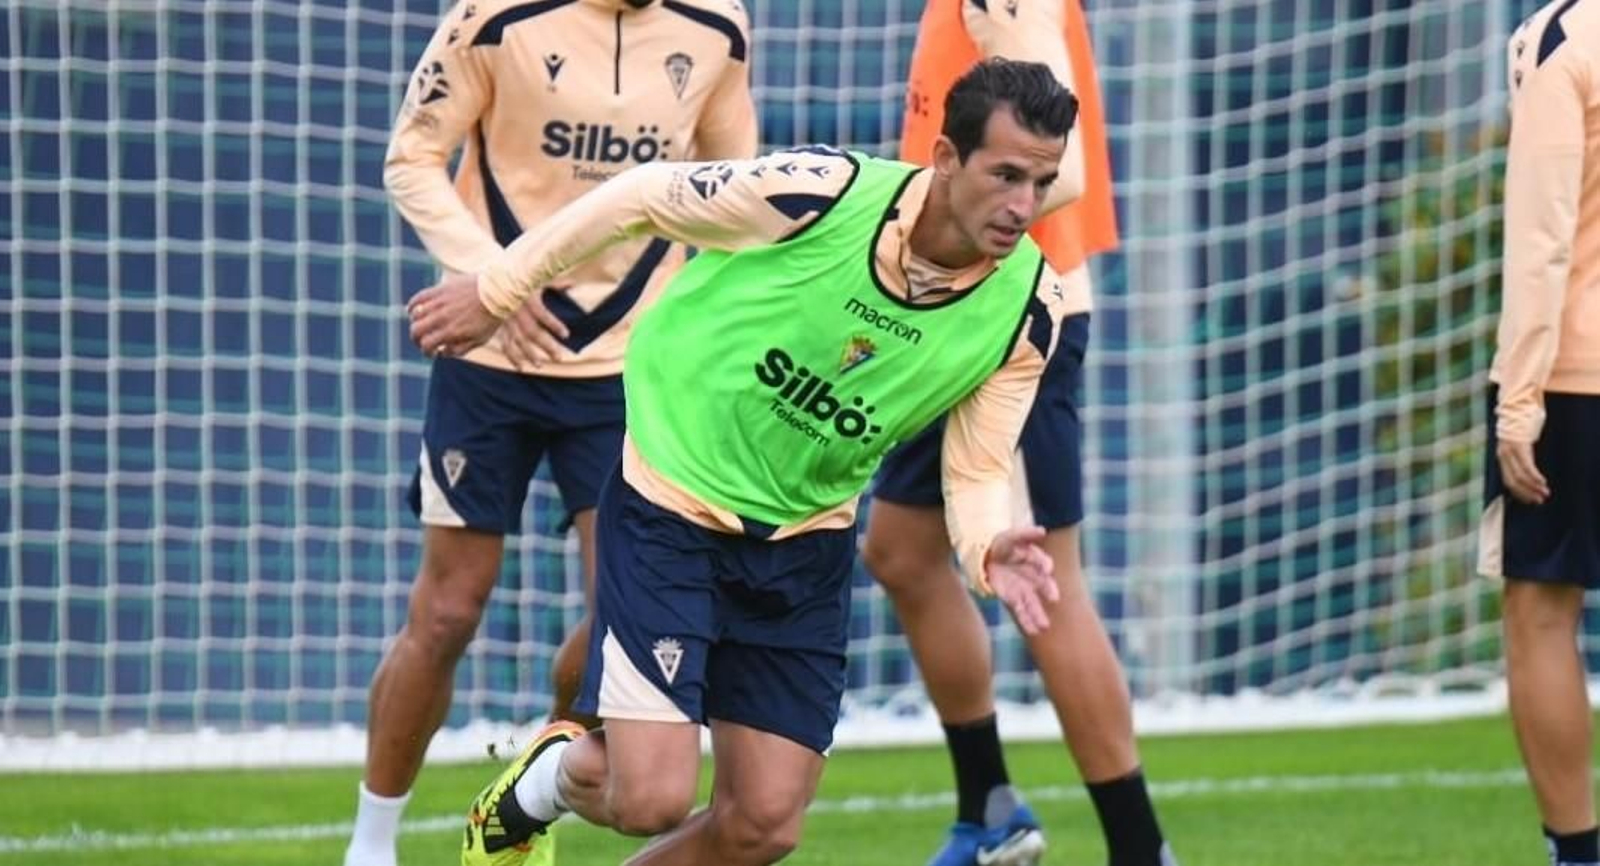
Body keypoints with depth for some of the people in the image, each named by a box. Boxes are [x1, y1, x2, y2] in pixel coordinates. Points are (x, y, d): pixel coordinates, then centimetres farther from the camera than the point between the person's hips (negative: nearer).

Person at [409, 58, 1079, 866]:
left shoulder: (1028, 308, -13)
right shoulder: (818, 190, -26)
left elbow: (975, 473, -3)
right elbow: (641, 196, -10)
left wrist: (989, 549, -27)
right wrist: (497, 289, -2)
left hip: (806, 546, 4)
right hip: (670, 506, -4)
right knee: (651, 797, -13)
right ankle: (545, 778, 25)